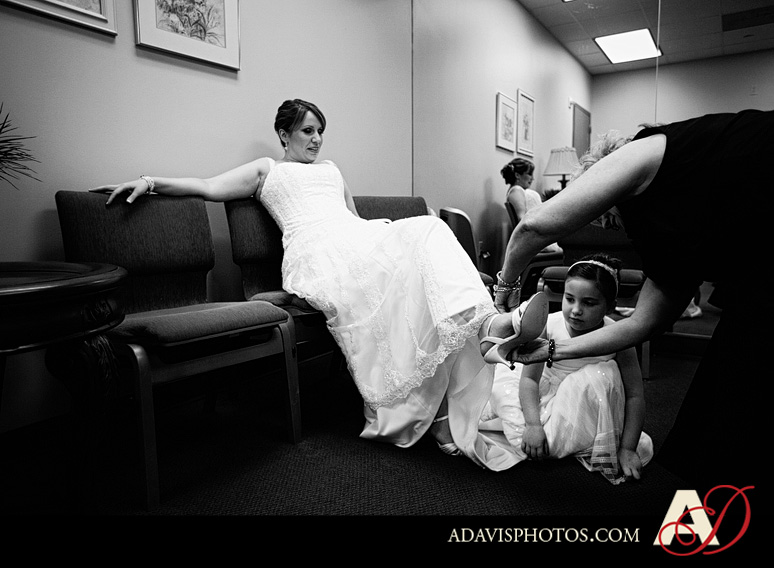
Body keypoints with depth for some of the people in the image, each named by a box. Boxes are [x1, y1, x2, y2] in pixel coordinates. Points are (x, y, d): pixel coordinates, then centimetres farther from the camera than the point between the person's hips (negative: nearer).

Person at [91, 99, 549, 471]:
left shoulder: (332, 169, 38)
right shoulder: (267, 170, 22)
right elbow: (209, 187, 11)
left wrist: (376, 234, 23)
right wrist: (151, 181, -1)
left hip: (360, 238, 6)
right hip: (316, 249, -5)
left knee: (426, 229, -25)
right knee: (397, 270, -34)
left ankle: (486, 323, -39)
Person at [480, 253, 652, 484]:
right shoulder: (548, 327, -21)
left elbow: (635, 395, -19)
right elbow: (529, 379, -17)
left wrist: (627, 449, -23)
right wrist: (533, 425, -28)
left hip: (589, 408, -1)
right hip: (551, 394, 2)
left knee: (599, 376, -32)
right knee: (503, 373, -13)